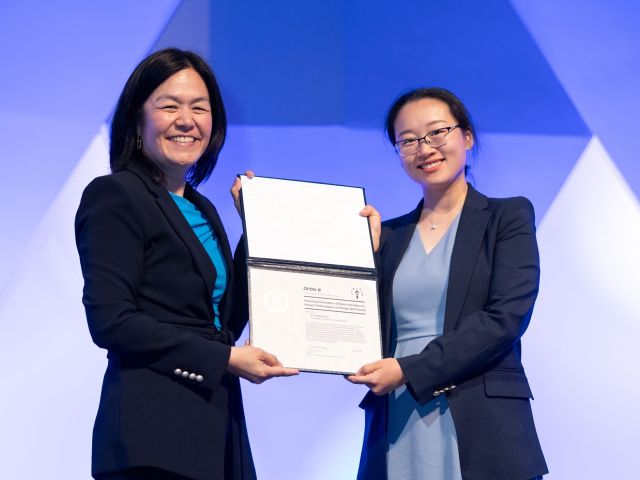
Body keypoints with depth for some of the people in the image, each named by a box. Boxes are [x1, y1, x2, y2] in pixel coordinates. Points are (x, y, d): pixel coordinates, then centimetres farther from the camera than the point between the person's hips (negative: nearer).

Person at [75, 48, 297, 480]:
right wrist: (223, 359, -13)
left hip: (216, 420, 8)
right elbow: (110, 320, -14)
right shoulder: (115, 195, -5)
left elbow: (227, 322, 13)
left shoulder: (202, 210, 18)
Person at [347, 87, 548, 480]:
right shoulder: (389, 235, 13)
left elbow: (505, 317, -11)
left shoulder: (509, 216, 3)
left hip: (482, 429, -3)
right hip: (396, 432, 3)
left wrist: (409, 370, -16)